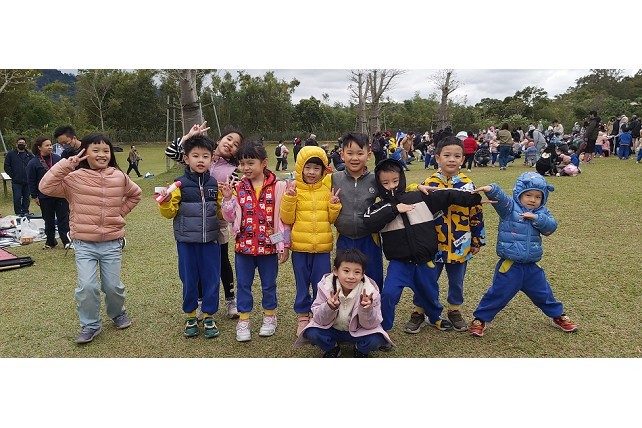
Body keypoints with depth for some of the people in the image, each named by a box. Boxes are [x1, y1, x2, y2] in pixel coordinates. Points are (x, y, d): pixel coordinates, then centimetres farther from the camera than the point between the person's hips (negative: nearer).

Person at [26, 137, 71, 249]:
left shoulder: (57, 158, 2)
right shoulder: (33, 163, -4)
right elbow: (31, 181, 0)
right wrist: (34, 196, 0)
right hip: (45, 197, -1)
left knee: (63, 218, 4)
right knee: (49, 220, 10)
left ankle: (66, 241, 9)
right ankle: (50, 242, 23)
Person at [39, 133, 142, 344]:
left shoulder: (119, 176, 1)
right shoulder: (74, 177, -5)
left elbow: (135, 194, 18)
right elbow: (46, 187, -16)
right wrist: (66, 164, -18)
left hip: (112, 242, 1)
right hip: (84, 243, -1)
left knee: (113, 286, 7)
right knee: (87, 286, -8)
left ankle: (118, 314, 36)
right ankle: (90, 325, 15)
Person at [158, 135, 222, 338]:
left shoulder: (215, 184, 3)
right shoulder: (180, 184, -3)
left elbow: (223, 213, 10)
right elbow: (170, 213, 1)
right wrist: (165, 202, -18)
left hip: (210, 240, 2)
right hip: (186, 241, -1)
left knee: (211, 279, 7)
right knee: (189, 279, 10)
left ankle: (209, 316, 24)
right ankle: (190, 316, 27)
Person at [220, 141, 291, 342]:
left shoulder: (277, 186, -8)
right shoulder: (238, 188, 0)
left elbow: (283, 218, -5)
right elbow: (230, 218, 3)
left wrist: (285, 245, -5)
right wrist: (227, 199, -13)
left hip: (269, 246, -2)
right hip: (244, 246, 2)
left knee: (269, 284, 14)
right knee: (243, 284, 12)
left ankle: (269, 317, 34)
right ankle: (243, 320, 27)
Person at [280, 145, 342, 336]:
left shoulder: (327, 191, 4)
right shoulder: (294, 190, -2)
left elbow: (332, 219, 8)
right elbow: (287, 219, -4)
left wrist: (335, 203, -9)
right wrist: (289, 198, -15)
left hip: (322, 247, 1)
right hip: (300, 247, -1)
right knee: (302, 284, 12)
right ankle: (303, 317, 27)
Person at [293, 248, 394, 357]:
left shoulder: (370, 291, -22)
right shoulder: (326, 286, -19)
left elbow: (370, 325, -16)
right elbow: (320, 320, -16)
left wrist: (366, 309, -38)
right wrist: (329, 307, -39)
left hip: (358, 331, 0)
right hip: (332, 330, 1)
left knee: (376, 340, -29)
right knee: (311, 333, -26)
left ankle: (361, 350, 8)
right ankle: (332, 349, 7)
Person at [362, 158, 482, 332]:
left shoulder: (420, 197, -2)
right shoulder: (379, 208, -3)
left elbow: (446, 196, -3)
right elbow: (369, 224, -20)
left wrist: (473, 198, -10)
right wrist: (394, 210, -21)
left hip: (423, 261, 2)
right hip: (399, 262, -2)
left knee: (429, 293, 20)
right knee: (388, 294, -16)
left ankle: (435, 317, 51)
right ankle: (381, 328, 8)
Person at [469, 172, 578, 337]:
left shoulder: (542, 212, 7)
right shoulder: (510, 207, -9)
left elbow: (551, 226, -7)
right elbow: (499, 197, -29)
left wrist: (537, 218, -21)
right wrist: (490, 189, -49)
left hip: (532, 266, 5)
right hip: (509, 265, -4)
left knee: (543, 293, 22)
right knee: (498, 294, 0)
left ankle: (558, 316, 45)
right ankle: (480, 319, 16)